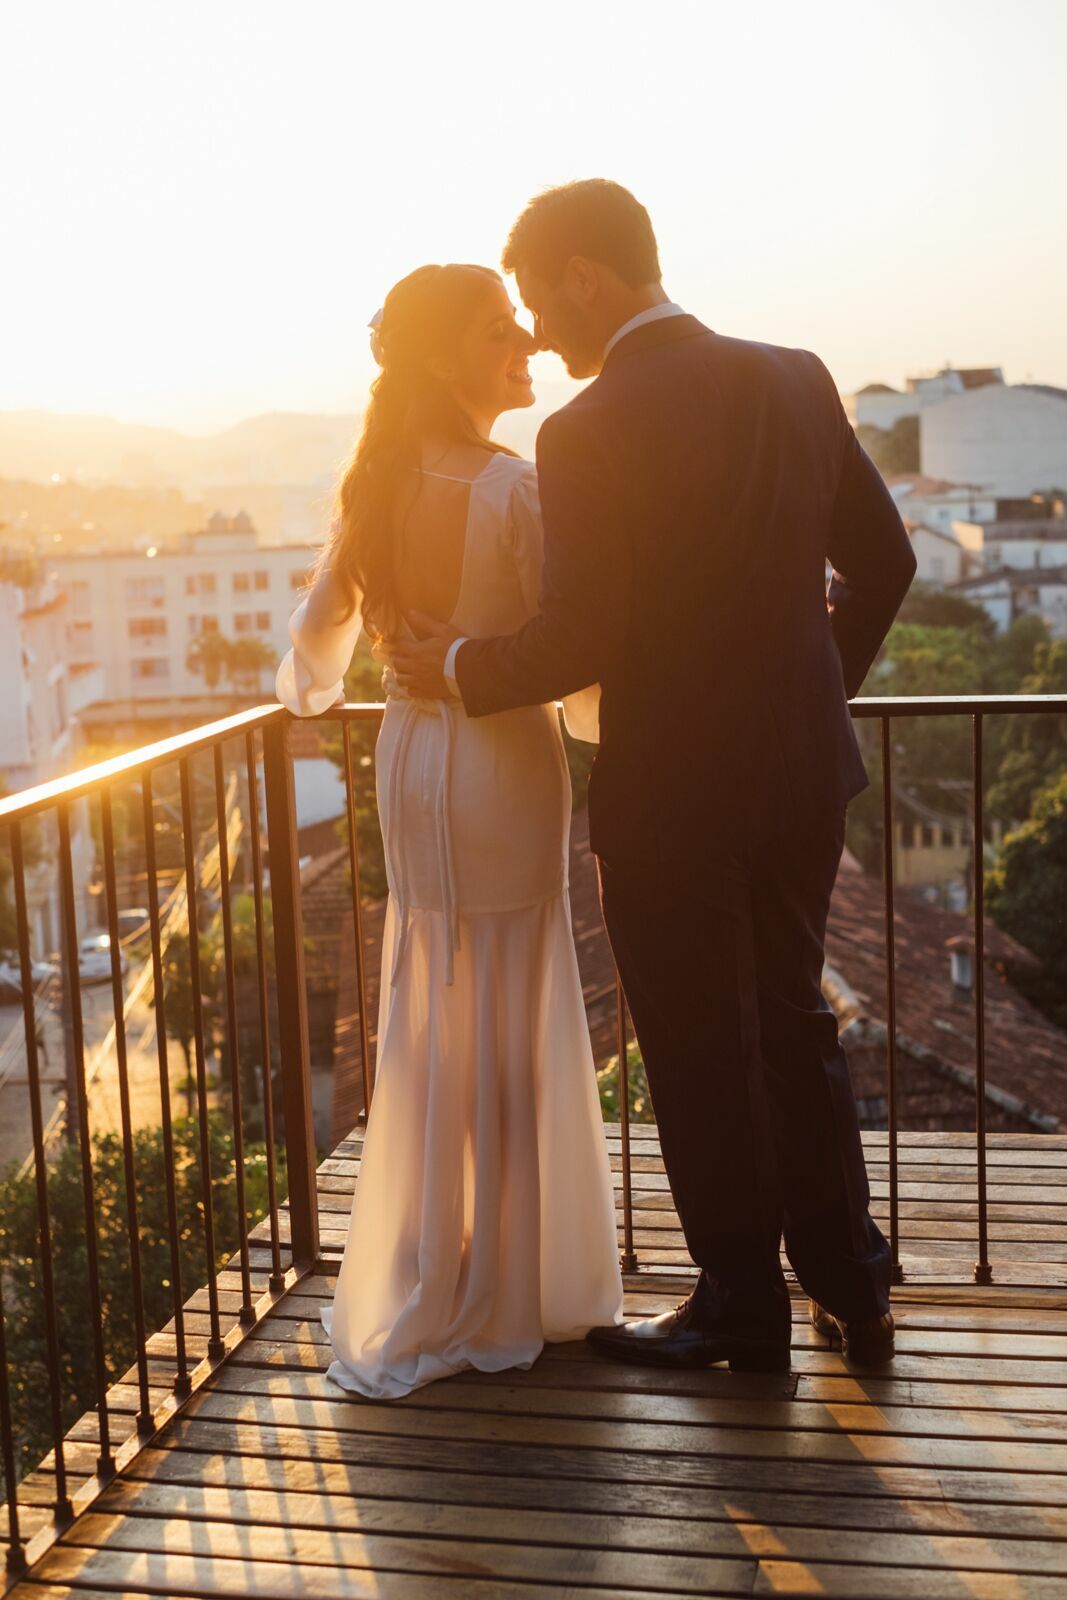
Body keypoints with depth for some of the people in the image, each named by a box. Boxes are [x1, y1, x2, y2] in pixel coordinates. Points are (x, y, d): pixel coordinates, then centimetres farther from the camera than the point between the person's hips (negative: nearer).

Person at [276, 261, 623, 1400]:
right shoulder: (515, 487, -18)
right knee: (506, 1029, 5)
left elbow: (318, 625, 15)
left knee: (427, 1021, 17)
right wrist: (606, 718, 6)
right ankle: (495, 1301, 18)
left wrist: (308, 691, 36)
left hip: (411, 756, 7)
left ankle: (408, 1294, 30)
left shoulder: (379, 484, 4)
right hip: (504, 763, -7)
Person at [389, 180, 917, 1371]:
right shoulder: (798, 381, 1)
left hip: (671, 799, -6)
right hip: (802, 773, 7)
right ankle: (848, 1285, 33)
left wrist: (455, 670, -2)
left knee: (702, 1061, 10)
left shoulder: (588, 434, -19)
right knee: (793, 1027, 22)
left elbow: (576, 644, -20)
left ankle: (742, 1306, 27)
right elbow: (882, 562, 7)